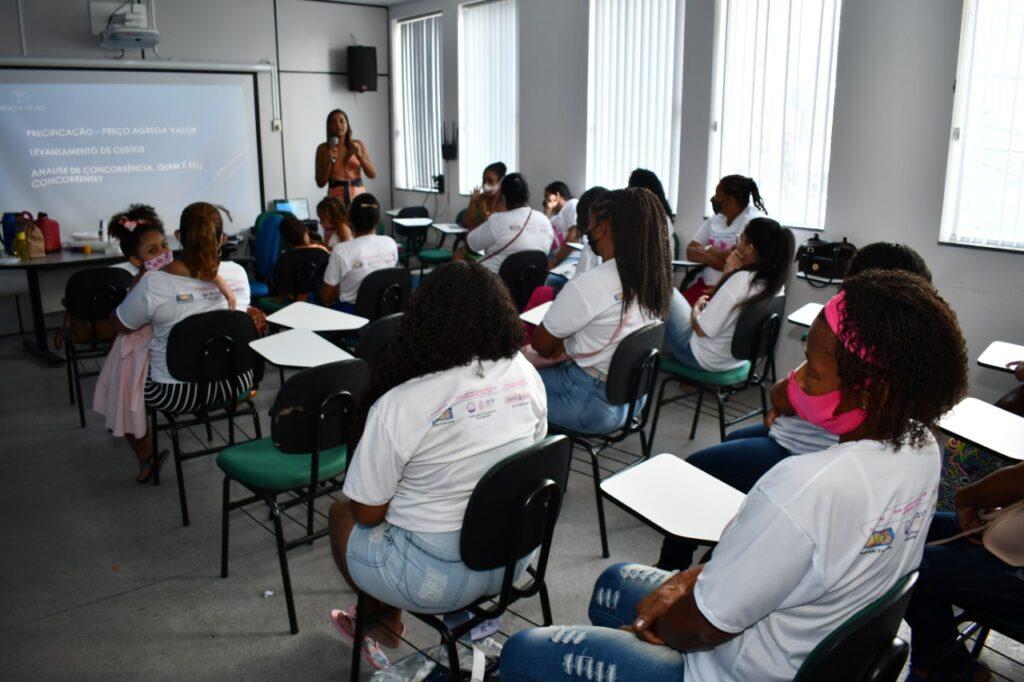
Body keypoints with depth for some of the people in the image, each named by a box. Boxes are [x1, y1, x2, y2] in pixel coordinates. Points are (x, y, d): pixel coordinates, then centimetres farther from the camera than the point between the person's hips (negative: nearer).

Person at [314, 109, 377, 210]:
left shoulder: (358, 145, 6)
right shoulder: (323, 148, 2)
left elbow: (372, 174, 2)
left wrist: (360, 156, -12)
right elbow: (320, 183, 0)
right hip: (336, 198, -1)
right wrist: (329, 161, -13)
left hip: (358, 196, 1)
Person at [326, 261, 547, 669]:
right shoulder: (525, 374, -8)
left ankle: (383, 620, 41)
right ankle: (387, 619, 41)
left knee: (341, 515, 22)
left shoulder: (398, 405, -24)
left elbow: (368, 513, -13)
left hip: (440, 578, -5)